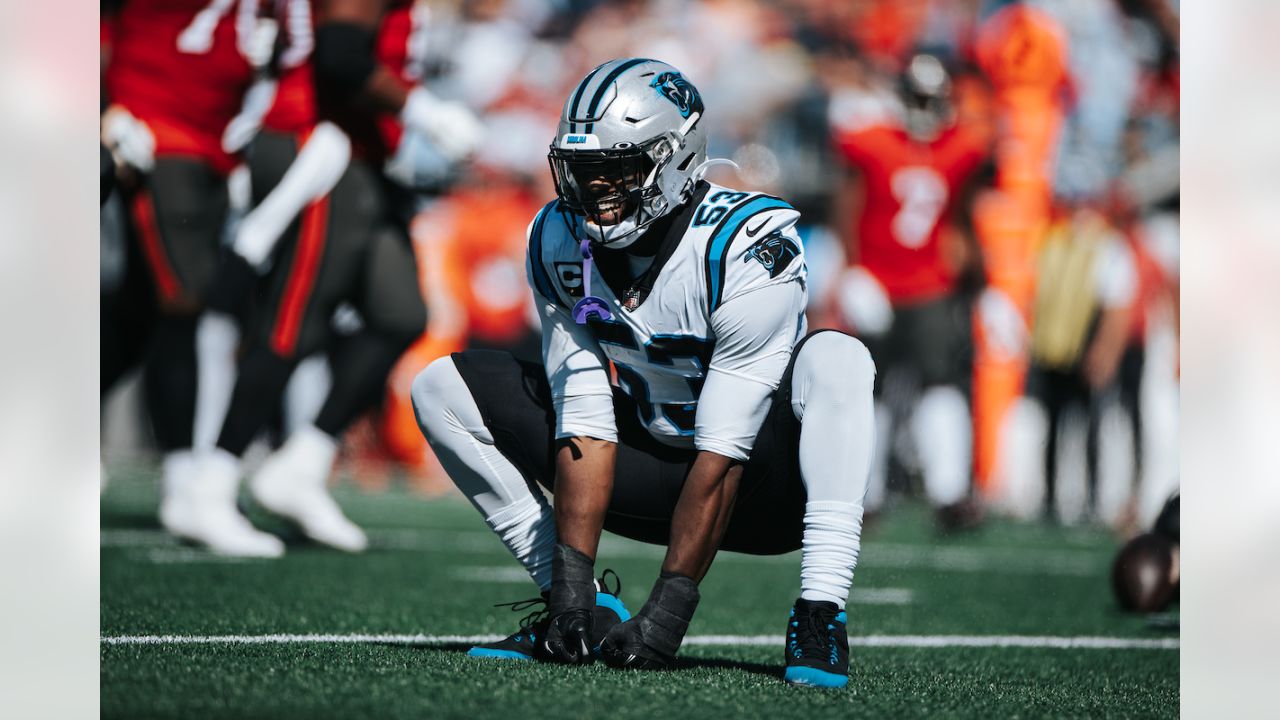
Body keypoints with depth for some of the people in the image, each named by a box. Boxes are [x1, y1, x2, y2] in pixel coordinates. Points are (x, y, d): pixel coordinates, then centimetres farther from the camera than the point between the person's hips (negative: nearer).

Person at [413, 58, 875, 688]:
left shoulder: (747, 246, -27)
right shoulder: (559, 242, -10)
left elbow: (723, 452, -29)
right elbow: (585, 422, -12)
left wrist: (670, 607, -30)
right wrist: (570, 581, -21)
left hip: (758, 481, -5)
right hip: (656, 464, 5)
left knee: (835, 358, -35)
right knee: (443, 389, -4)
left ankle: (819, 617, -36)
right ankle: (581, 607, -3)